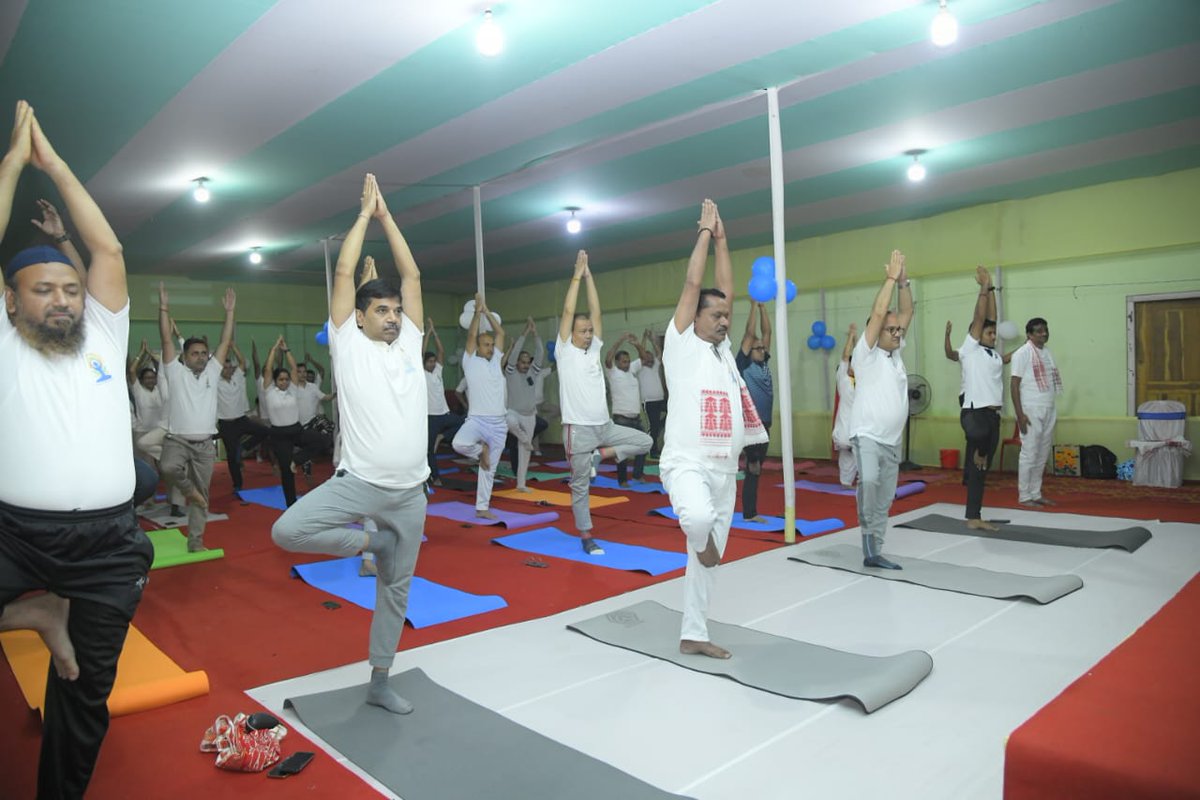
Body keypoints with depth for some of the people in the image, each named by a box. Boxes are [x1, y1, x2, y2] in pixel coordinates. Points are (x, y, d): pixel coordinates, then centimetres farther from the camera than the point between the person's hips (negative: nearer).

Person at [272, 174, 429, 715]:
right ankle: (365, 542, 2)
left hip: (410, 492, 3)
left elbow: (412, 275, 7)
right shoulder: (348, 345, 0)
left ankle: (379, 682, 29)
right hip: (357, 482, -3)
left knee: (395, 590, 12)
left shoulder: (408, 342, 9)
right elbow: (343, 275, -5)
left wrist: (386, 215, 11)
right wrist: (364, 213, 4)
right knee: (286, 531, -24)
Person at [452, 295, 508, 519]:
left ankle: (482, 508, 19)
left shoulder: (496, 360, 13)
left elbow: (501, 333, 10)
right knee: (458, 443, -33)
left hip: (498, 423, 4)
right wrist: (477, 311, -5)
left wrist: (487, 311, 9)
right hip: (477, 419, -4)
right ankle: (480, 450, -1)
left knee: (489, 469, 9)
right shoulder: (470, 361, 2)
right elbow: (471, 335, -8)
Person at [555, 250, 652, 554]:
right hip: (579, 428, -6)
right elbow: (568, 312, -11)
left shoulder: (594, 350, 10)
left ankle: (597, 457, 5)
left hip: (605, 425, 6)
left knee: (645, 441, 0)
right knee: (580, 486, 2)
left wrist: (590, 276, 5)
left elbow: (596, 312, 6)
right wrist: (577, 275, -7)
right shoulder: (565, 352, -4)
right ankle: (586, 536, 15)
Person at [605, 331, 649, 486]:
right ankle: (622, 479, 8)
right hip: (621, 419, -6)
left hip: (636, 418, 6)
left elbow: (643, 357, 12)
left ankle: (637, 474, 20)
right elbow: (608, 358, -22)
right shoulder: (612, 372, -5)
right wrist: (621, 341, -27)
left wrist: (637, 344, -8)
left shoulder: (632, 369, 12)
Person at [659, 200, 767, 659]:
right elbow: (693, 284, -6)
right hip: (687, 463, -7)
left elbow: (725, 291, 12)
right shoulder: (681, 343, -3)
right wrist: (705, 232, 3)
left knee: (706, 560, 12)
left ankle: (693, 636, 24)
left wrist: (722, 241, 16)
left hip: (725, 470, 7)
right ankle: (702, 541, 1)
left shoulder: (724, 348, 14)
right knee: (698, 518, -37)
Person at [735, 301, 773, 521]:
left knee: (754, 472, 9)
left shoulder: (763, 363, 12)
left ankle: (749, 513, 14)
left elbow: (767, 332, 12)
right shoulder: (743, 364, -5)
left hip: (763, 422, 6)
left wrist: (763, 306, 8)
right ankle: (753, 459, -1)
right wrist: (754, 305, -4)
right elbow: (749, 333, -8)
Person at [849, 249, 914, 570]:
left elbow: (907, 312, 8)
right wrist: (891, 277, -12)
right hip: (867, 436, -7)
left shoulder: (896, 352, 11)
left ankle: (873, 552, 18)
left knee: (884, 500, 9)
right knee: (869, 480, -32)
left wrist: (904, 281, -2)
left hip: (892, 440, 7)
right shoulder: (866, 353, -7)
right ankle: (867, 532, -12)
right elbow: (878, 313, -16)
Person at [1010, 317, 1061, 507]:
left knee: (1042, 455, 9)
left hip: (1049, 410, 7)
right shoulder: (1023, 353, -9)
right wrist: (1019, 414, -17)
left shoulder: (1047, 352, 13)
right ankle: (1024, 496, 3)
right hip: (1031, 411, -7)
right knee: (1029, 454, -5)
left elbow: (1050, 382, 17)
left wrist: (1051, 409, 14)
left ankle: (1036, 494, 17)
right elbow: (1014, 384, -12)